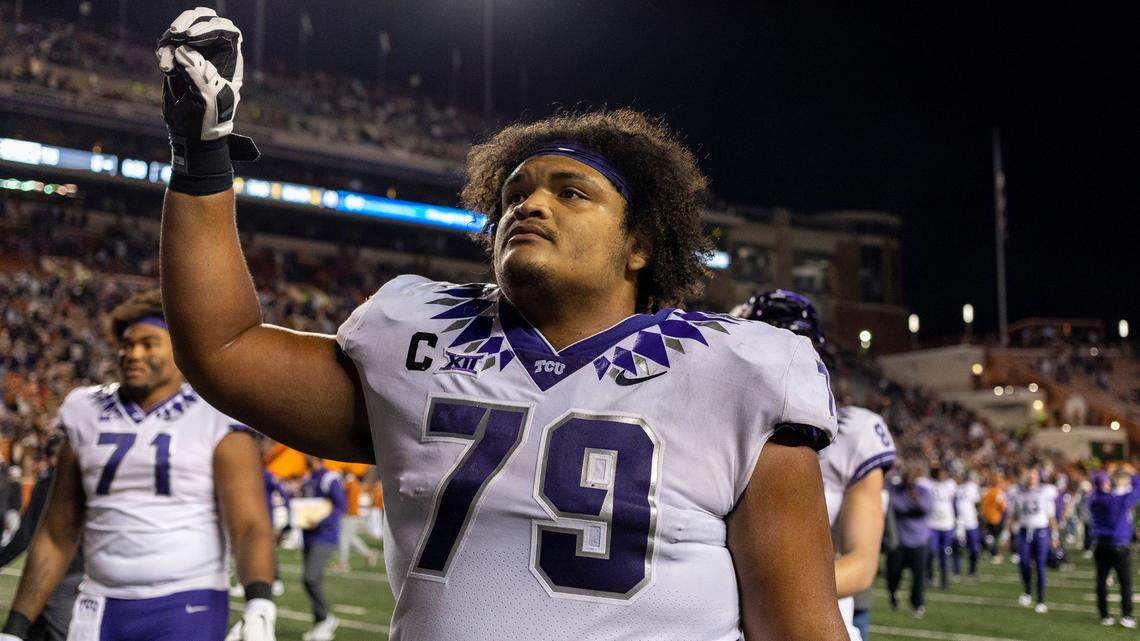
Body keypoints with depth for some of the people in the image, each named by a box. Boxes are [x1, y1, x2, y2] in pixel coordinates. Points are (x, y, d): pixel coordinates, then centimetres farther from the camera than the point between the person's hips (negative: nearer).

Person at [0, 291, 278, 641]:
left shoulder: (216, 425, -4)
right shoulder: (90, 421, 8)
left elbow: (251, 527, -13)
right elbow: (56, 537, 13)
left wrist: (259, 608, -30)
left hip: (187, 608, -4)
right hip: (101, 609, 4)